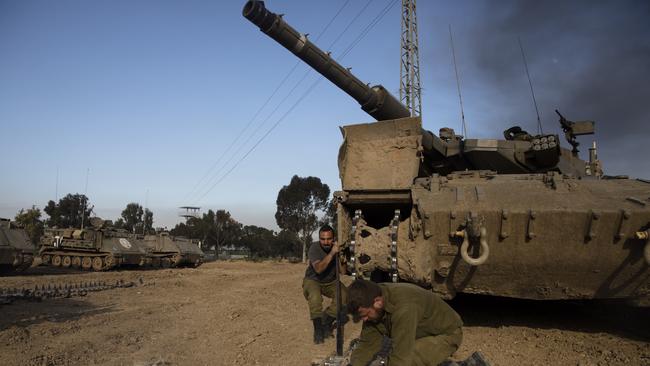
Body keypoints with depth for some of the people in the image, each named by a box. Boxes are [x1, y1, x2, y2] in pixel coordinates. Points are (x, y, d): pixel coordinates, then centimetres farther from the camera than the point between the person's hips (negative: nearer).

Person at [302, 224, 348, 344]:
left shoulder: (338, 247, -14)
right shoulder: (314, 248, -22)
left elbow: (343, 271, -20)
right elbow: (318, 269, -37)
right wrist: (331, 253, -45)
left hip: (330, 282, 4)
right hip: (313, 280, -3)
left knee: (344, 295, -22)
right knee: (315, 296, -34)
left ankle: (326, 322, -3)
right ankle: (318, 329, -16)